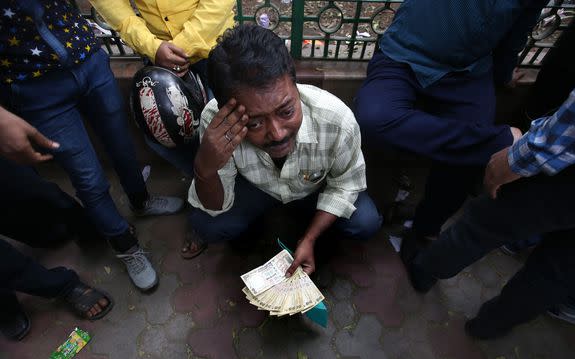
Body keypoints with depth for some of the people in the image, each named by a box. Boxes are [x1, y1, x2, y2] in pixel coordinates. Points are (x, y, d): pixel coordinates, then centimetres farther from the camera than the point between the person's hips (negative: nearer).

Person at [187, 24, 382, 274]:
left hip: (315, 186, 1)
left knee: (366, 223, -19)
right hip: (257, 186, 0)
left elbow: (345, 185, -16)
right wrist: (205, 168, -45)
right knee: (206, 225, -20)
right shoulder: (215, 121, -34)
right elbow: (216, 207, -23)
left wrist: (309, 239, -21)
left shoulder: (338, 121, -36)